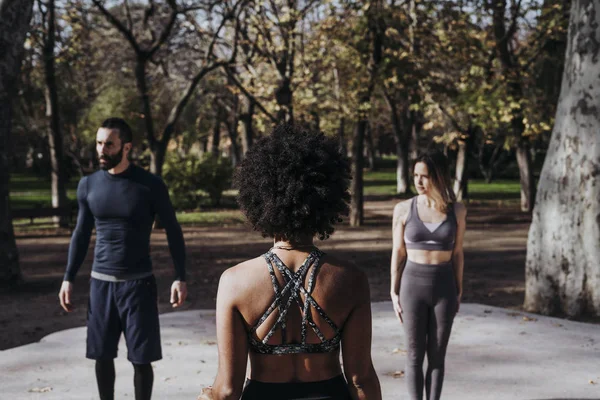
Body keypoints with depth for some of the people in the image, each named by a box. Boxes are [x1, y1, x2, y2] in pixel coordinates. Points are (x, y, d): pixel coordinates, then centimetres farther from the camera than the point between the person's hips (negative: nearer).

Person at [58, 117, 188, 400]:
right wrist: (68, 278, 8)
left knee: (141, 358, 0)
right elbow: (81, 234, 12)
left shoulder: (150, 185, -9)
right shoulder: (88, 185, 3)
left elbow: (173, 232, -2)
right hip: (101, 282, 3)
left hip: (139, 282, -3)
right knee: (102, 355, 8)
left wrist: (180, 277, -9)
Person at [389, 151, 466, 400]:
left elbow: (457, 254, 5)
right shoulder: (403, 209, -4)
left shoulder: (457, 211, -1)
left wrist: (458, 292, 6)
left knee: (437, 356, 7)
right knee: (414, 355, 3)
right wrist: (394, 292, -2)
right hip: (413, 286, -1)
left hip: (443, 287, 1)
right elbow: (398, 253, 0)